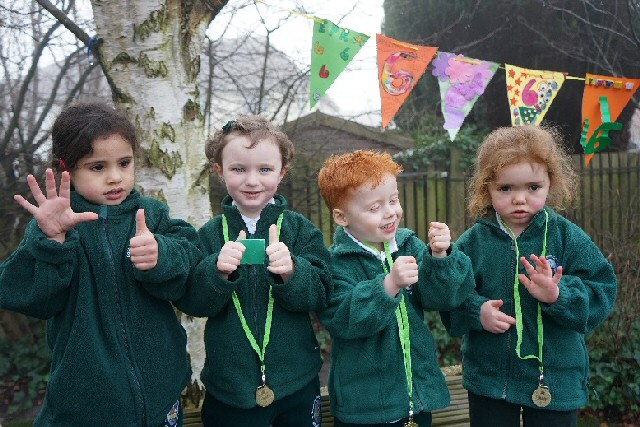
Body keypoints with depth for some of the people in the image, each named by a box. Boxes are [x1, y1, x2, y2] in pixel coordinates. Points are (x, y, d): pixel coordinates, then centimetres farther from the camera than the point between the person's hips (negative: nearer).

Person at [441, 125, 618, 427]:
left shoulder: (567, 237, -7)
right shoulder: (473, 242, -5)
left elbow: (601, 293, -10)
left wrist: (558, 295, -27)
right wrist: (476, 312, -20)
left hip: (556, 379, 0)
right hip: (488, 379, 1)